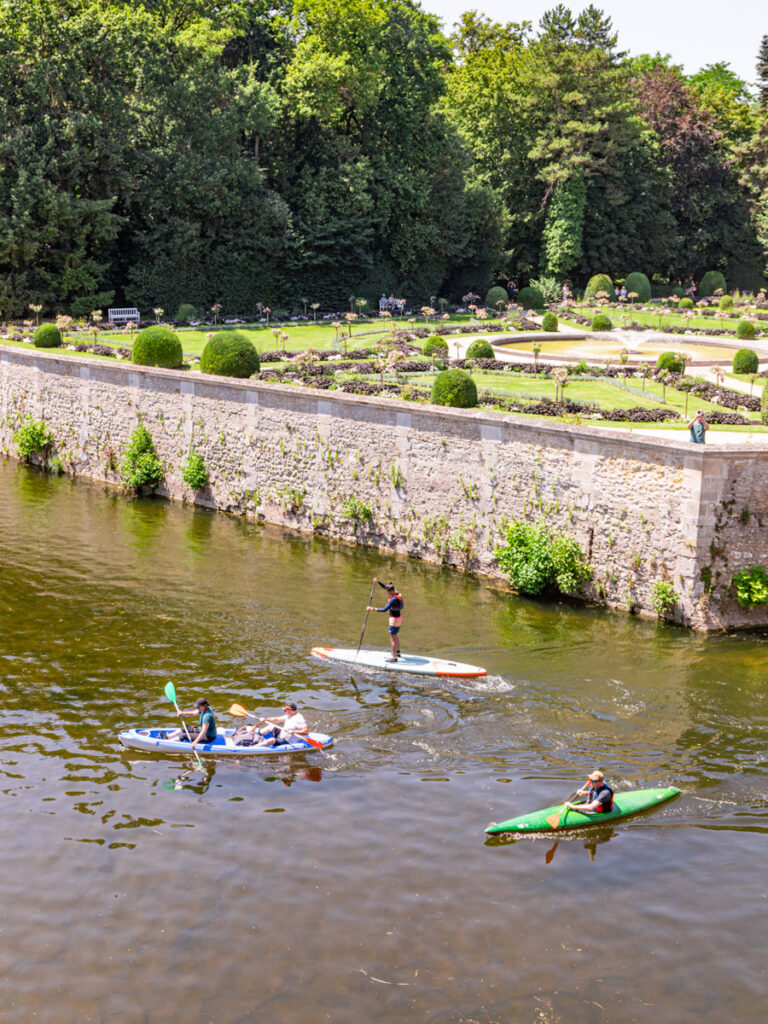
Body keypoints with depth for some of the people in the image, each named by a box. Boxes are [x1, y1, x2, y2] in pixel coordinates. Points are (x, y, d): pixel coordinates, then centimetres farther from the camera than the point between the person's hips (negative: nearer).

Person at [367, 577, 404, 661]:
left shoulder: (394, 599, -30)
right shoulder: (396, 592, -2)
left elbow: (384, 609, -33)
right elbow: (385, 586, 12)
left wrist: (372, 609, -27)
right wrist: (378, 581, -3)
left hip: (394, 620, -10)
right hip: (398, 617, 10)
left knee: (392, 638, -1)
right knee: (395, 635, 26)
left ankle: (394, 657, 5)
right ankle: (397, 652, 41)